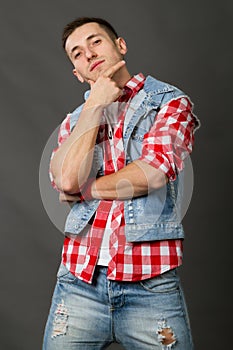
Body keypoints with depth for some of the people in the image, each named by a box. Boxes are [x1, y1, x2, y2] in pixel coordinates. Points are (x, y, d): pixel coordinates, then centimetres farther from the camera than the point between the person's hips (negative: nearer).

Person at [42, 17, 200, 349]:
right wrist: (95, 105, -1)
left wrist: (83, 189, -2)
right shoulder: (75, 121, 15)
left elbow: (153, 172, -12)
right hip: (79, 279, 3)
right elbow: (67, 179, -5)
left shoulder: (171, 102, 5)